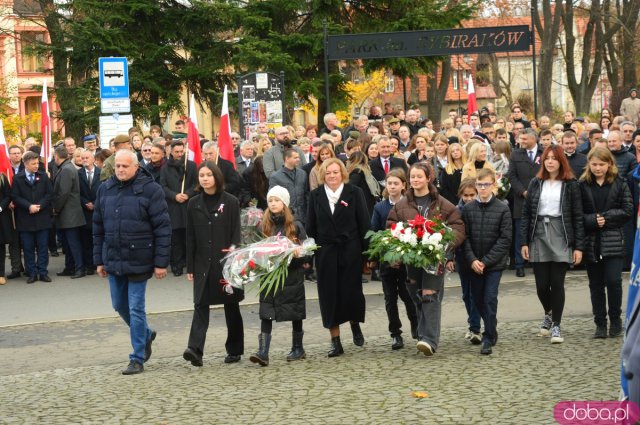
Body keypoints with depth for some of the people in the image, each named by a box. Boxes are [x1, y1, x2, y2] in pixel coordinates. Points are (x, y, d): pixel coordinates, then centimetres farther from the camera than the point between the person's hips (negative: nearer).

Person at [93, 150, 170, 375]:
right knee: (120, 306, 15)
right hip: (113, 261, 6)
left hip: (138, 261, -5)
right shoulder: (105, 189, 6)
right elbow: (98, 227, 13)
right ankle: (146, 335, 40)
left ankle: (138, 358, 8)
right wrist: (99, 260, 11)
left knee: (136, 309, -2)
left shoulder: (150, 189, -9)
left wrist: (161, 262, -12)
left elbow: (163, 228, -10)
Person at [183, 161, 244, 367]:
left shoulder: (230, 202, -1)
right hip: (203, 263, 2)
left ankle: (234, 350, 18)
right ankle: (195, 349, -18)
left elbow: (236, 233, -1)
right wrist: (190, 267, 5)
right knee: (200, 305, -9)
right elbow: (190, 237, 7)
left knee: (231, 306, 7)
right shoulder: (194, 204, 7)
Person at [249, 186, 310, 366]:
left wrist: (296, 256, -22)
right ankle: (263, 352, -12)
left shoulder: (295, 226, -2)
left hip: (291, 277, -2)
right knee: (266, 313, -8)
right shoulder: (265, 226, 7)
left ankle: (298, 348, 25)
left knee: (295, 313, 10)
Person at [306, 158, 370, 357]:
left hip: (350, 251, -2)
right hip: (325, 251, 2)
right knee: (329, 294, 2)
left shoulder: (354, 193, -1)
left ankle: (355, 325, 31)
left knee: (351, 292, 0)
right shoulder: (315, 195, 5)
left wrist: (367, 252, -6)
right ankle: (335, 341, 9)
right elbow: (311, 227, 7)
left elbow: (364, 224, -1)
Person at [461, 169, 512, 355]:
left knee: (490, 299, -8)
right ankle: (491, 330, 31)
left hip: (494, 263, -4)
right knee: (478, 299, 11)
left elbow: (505, 239, -9)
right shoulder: (468, 208, 2)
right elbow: (465, 237, 1)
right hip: (475, 264, 4)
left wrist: (486, 261, -13)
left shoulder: (502, 209, -6)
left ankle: (489, 339, -2)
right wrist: (472, 260, -11)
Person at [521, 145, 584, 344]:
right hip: (538, 237, 2)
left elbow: (578, 217, -1)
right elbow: (526, 214, 6)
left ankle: (556, 325, 8)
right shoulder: (536, 183, 8)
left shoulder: (570, 185, 1)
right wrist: (524, 242, -1)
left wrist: (579, 246, -6)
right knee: (542, 285, 3)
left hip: (561, 238, -2)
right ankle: (549, 313, 32)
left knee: (557, 283, -4)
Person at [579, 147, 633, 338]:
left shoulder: (620, 184, 1)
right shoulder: (582, 185, 2)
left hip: (613, 242, -1)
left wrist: (606, 218, -12)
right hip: (591, 242, 1)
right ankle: (600, 324, 17)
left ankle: (615, 320, 10)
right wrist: (593, 220, -16)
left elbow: (628, 211, -3)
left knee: (613, 280, -9)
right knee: (596, 285, 7)